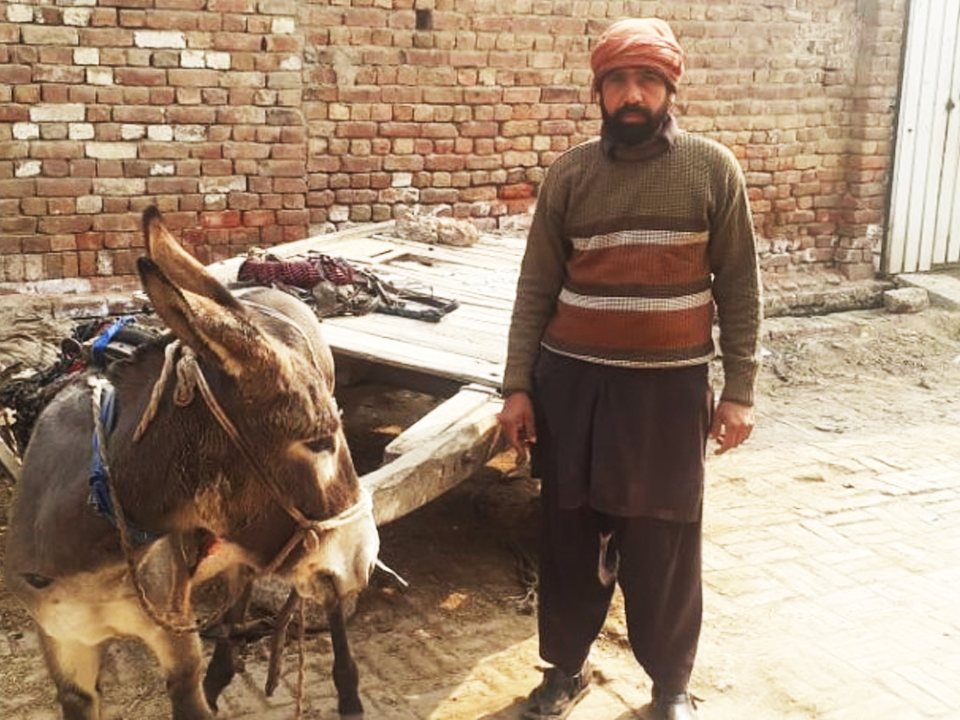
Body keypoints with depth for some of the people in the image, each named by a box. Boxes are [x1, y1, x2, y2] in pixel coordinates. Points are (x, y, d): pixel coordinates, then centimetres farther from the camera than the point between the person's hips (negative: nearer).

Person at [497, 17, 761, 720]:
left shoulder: (713, 168, -2)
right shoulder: (570, 173, 2)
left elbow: (739, 288, 1)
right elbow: (537, 287, 4)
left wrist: (739, 390, -3)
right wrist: (517, 386, 0)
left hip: (669, 385, -1)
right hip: (571, 382, 2)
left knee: (664, 542, 6)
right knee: (569, 535, 11)